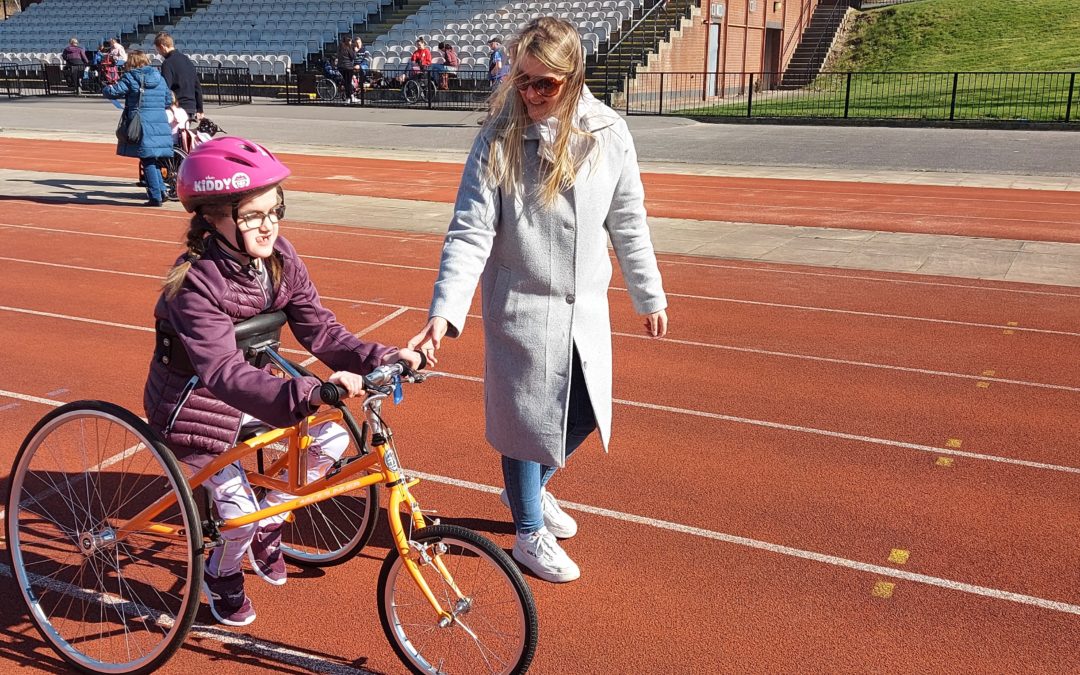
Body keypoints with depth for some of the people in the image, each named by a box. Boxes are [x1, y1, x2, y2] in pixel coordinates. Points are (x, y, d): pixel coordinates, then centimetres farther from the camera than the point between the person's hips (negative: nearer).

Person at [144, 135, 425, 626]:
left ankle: (266, 530, 17)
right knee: (240, 507, -11)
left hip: (251, 391, 6)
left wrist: (383, 358, -32)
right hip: (195, 403, -6)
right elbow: (225, 373, -42)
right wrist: (310, 393, -56)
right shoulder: (196, 284, -31)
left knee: (332, 439, -7)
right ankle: (221, 575, 27)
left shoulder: (281, 259, -12)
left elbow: (320, 330, -14)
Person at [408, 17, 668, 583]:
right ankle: (530, 534, 29)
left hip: (586, 308, 4)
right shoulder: (499, 140, -13)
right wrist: (445, 312, -26)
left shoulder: (608, 135, -5)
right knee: (526, 417, 7)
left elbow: (628, 223, 5)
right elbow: (470, 232, -16)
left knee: (585, 414, 15)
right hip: (522, 309, -4)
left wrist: (649, 296, 12)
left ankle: (531, 489, 44)